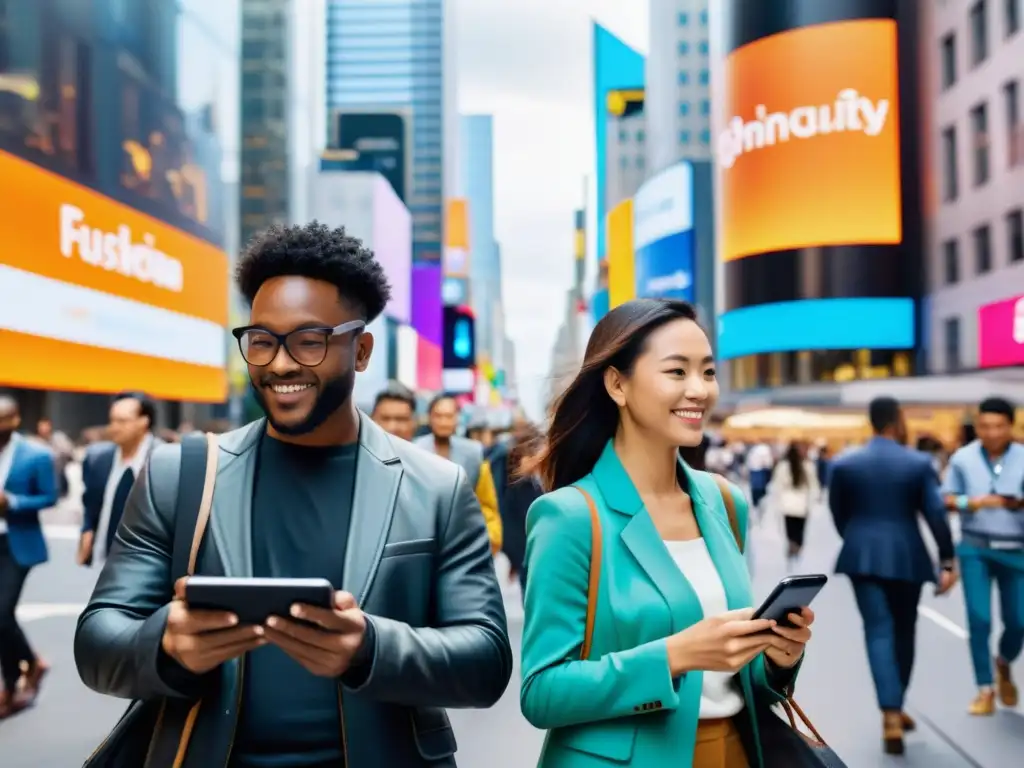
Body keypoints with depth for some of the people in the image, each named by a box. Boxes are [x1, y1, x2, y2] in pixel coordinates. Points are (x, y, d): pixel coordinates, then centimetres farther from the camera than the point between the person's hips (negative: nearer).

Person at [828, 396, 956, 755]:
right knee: (903, 633, 16)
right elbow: (936, 515, -9)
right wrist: (947, 561, -4)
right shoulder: (919, 463, -5)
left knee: (879, 632, -1)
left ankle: (891, 717, -13)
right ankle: (896, 708, 28)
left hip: (863, 557, 1)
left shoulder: (843, 463, -1)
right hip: (907, 557, 0)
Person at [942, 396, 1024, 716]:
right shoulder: (963, 458, -2)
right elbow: (947, 499, 2)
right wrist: (972, 502, -17)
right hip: (975, 549, -1)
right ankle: (985, 688, 8)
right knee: (979, 619, -7)